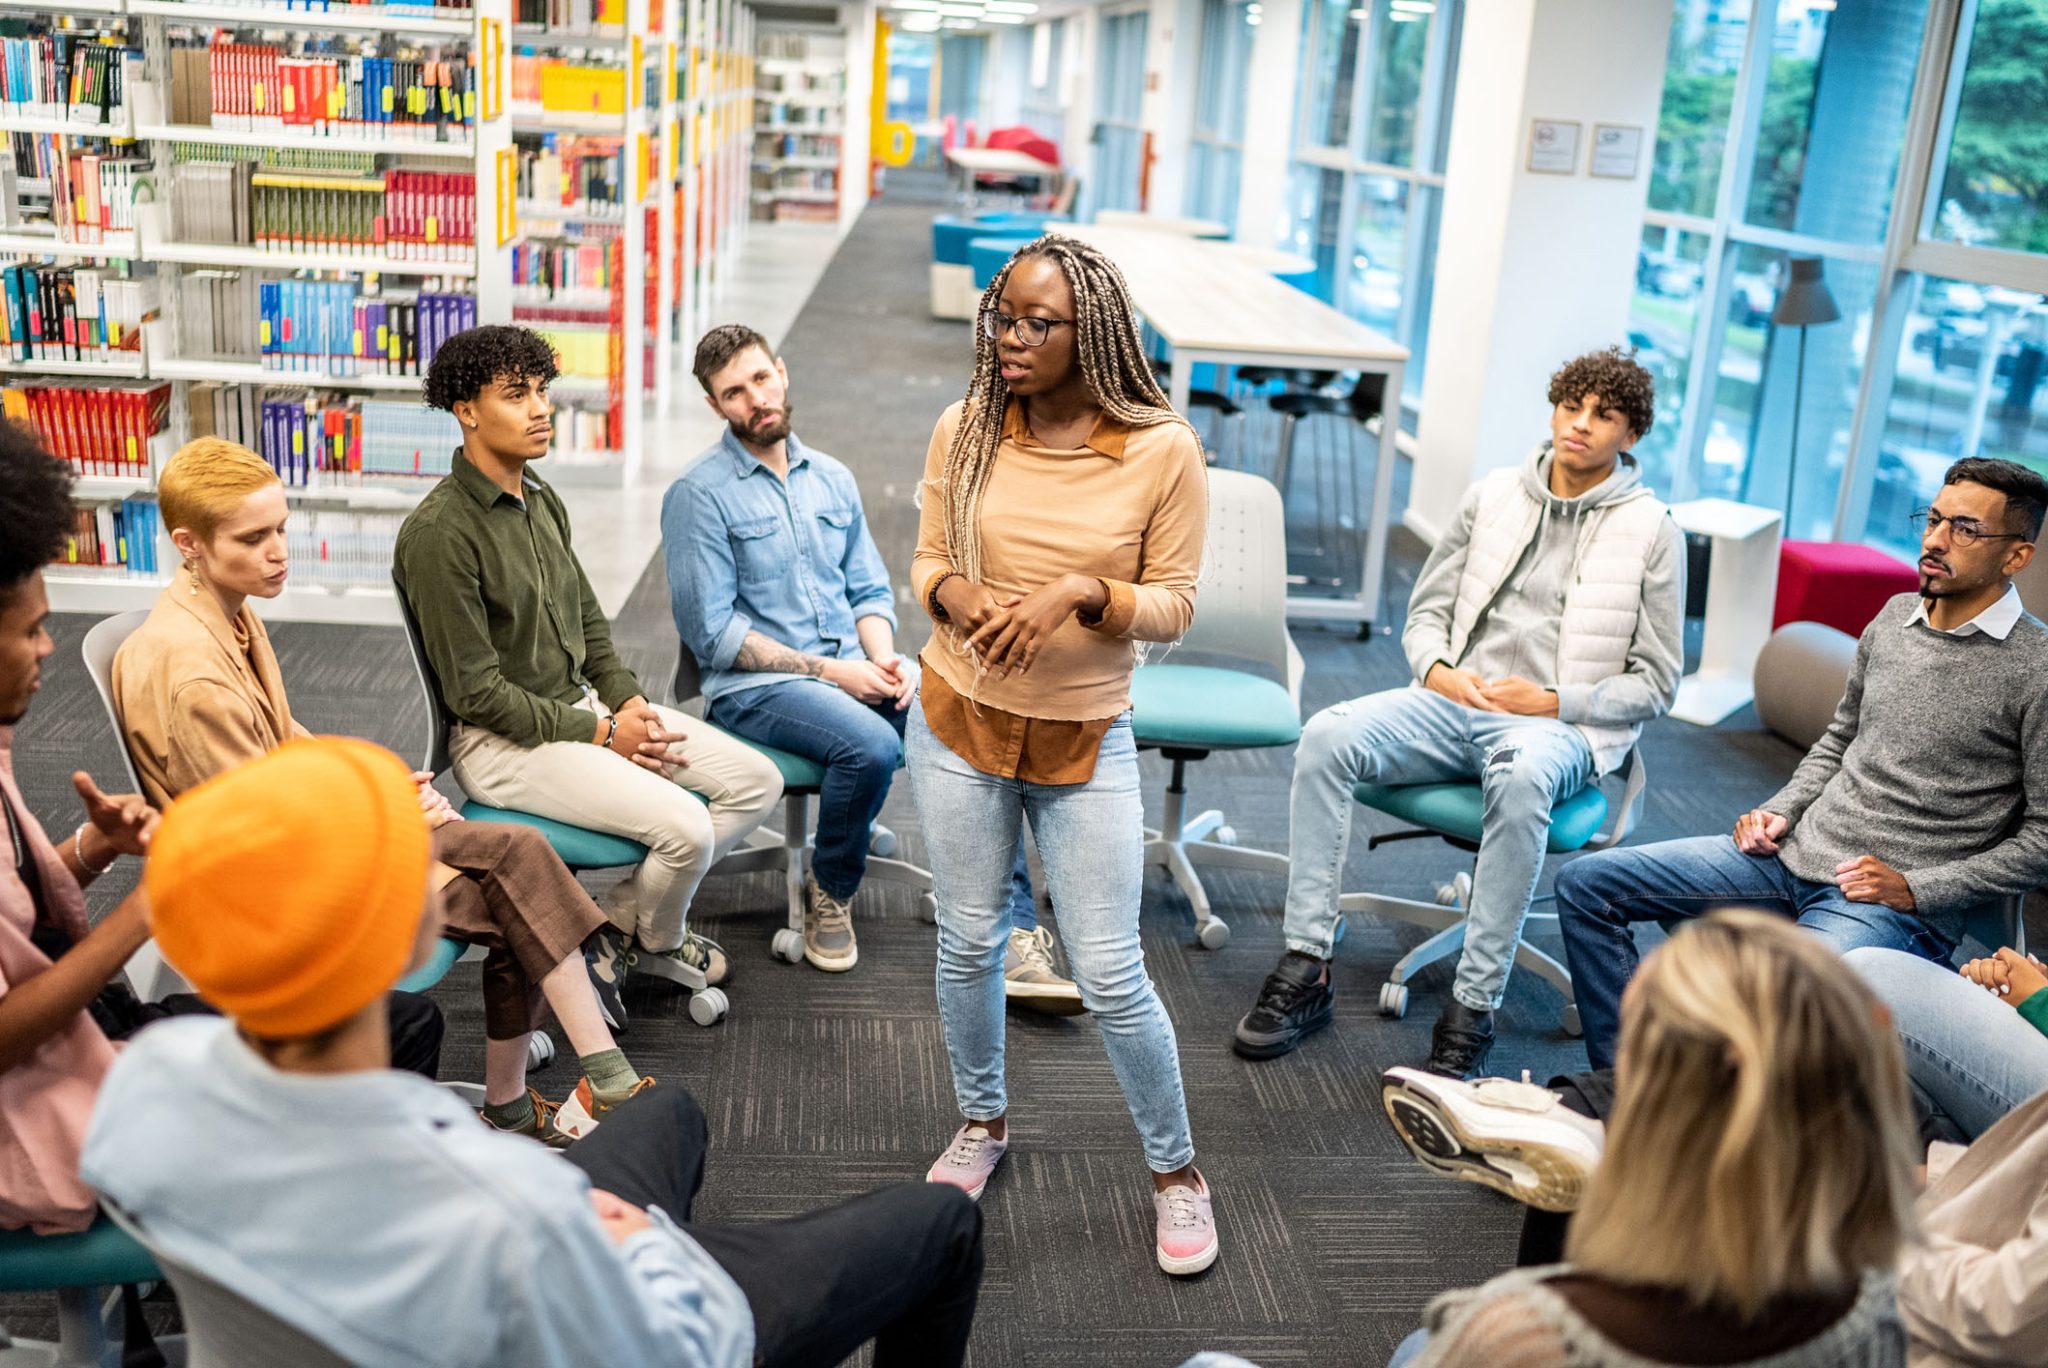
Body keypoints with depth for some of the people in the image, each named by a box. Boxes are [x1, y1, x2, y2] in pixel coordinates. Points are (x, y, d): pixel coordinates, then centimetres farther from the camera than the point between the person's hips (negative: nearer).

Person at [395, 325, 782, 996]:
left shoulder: (541, 500, 9)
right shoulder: (438, 532, -19)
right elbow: (476, 693, -18)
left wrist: (631, 701, 1)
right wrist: (602, 734, -15)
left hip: (583, 702, 9)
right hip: (501, 741, -9)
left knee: (757, 781, 0)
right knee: (685, 824, -25)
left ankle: (620, 915, 12)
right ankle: (656, 940, 10)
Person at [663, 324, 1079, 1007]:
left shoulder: (833, 479, 15)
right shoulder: (699, 494, -4)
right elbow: (712, 635, -10)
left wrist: (883, 657, -6)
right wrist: (829, 671, -14)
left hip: (853, 669, 6)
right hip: (755, 686, -5)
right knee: (871, 746, -35)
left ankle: (1013, 940, -19)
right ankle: (830, 892, -3)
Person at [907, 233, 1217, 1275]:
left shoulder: (1162, 450, -12)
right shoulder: (964, 429, -5)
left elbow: (1175, 605, -7)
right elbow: (926, 559, 6)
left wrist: (1084, 592, -25)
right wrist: (953, 593, -17)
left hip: (1085, 741, -2)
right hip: (957, 722, 3)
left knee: (1110, 974, 0)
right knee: (968, 943, 14)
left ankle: (1174, 1168, 25)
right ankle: (982, 1122, 41)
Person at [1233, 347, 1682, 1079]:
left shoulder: (1651, 531, 2)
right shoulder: (1494, 495, 11)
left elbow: (1654, 681, 3)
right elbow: (1426, 610, 17)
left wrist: (1555, 702, -11)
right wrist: (1437, 669, -5)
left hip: (1561, 727, -3)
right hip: (1455, 702, 4)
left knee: (1523, 777, -41)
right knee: (1328, 736, -24)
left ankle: (1474, 1006, -32)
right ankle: (1306, 968, -21)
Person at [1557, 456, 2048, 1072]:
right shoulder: (1894, 616, 11)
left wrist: (1916, 889, -14)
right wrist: (1781, 812, 6)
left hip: (1896, 904, -7)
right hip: (1795, 852, 7)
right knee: (1585, 883, -2)